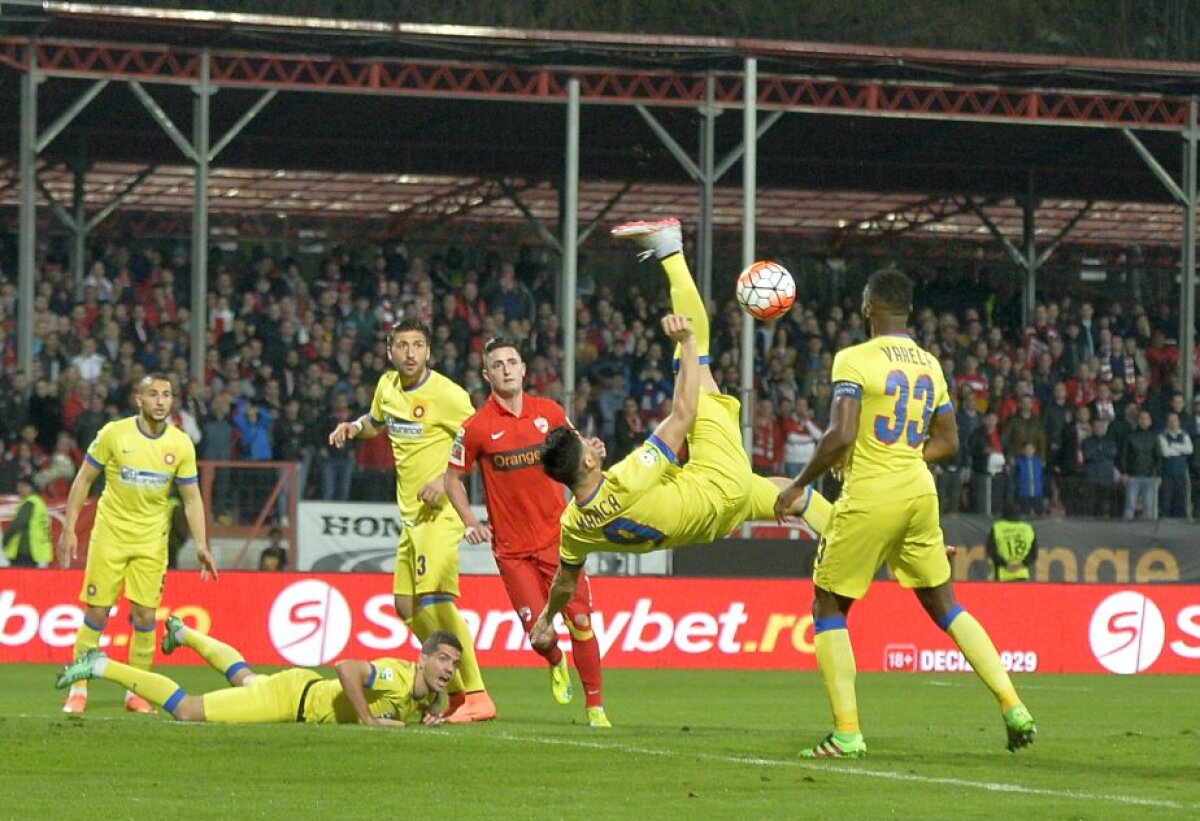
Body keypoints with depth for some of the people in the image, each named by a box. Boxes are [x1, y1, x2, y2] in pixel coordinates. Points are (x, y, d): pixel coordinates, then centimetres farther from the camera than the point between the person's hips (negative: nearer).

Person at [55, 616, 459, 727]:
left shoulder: (426, 692, -5)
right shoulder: (398, 677, -32)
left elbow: (421, 706, 19)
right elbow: (346, 669, -47)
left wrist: (431, 714, -4)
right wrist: (370, 719, -38)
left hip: (308, 688, 9)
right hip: (292, 695, -9)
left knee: (245, 679, 39)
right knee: (187, 710, -4)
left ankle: (184, 633, 62)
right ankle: (100, 667, 5)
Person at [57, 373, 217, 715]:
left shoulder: (181, 444, -3)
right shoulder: (114, 434, -9)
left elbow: (192, 498, 1)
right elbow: (84, 480, -1)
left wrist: (201, 545, -8)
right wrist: (69, 528, -5)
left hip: (152, 539, 2)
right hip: (110, 533, -2)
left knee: (145, 616, -2)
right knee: (97, 613, -2)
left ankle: (137, 693, 10)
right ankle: (78, 690, 7)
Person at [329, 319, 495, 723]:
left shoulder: (447, 395, -14)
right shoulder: (388, 386, 8)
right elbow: (376, 422, 29)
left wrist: (446, 478, -21)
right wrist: (354, 427, 7)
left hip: (440, 512, -9)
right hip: (410, 512, 9)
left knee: (434, 599, -20)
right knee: (406, 606, 12)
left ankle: (476, 696, -18)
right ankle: (455, 690, 24)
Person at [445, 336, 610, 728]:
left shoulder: (550, 412, 2)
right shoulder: (476, 427, -6)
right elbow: (453, 478, 5)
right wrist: (470, 522, -7)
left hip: (558, 536, 2)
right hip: (512, 547, -2)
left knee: (580, 620, -4)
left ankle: (595, 705, 8)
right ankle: (556, 664, 32)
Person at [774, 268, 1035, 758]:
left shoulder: (854, 360, -11)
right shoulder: (930, 365, 10)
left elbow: (840, 436, -19)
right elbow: (948, 444, 16)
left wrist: (800, 484, -7)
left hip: (869, 497, -6)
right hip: (919, 495, 6)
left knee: (829, 607, 7)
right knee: (944, 605, 17)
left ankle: (847, 733, -2)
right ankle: (1013, 707, 7)